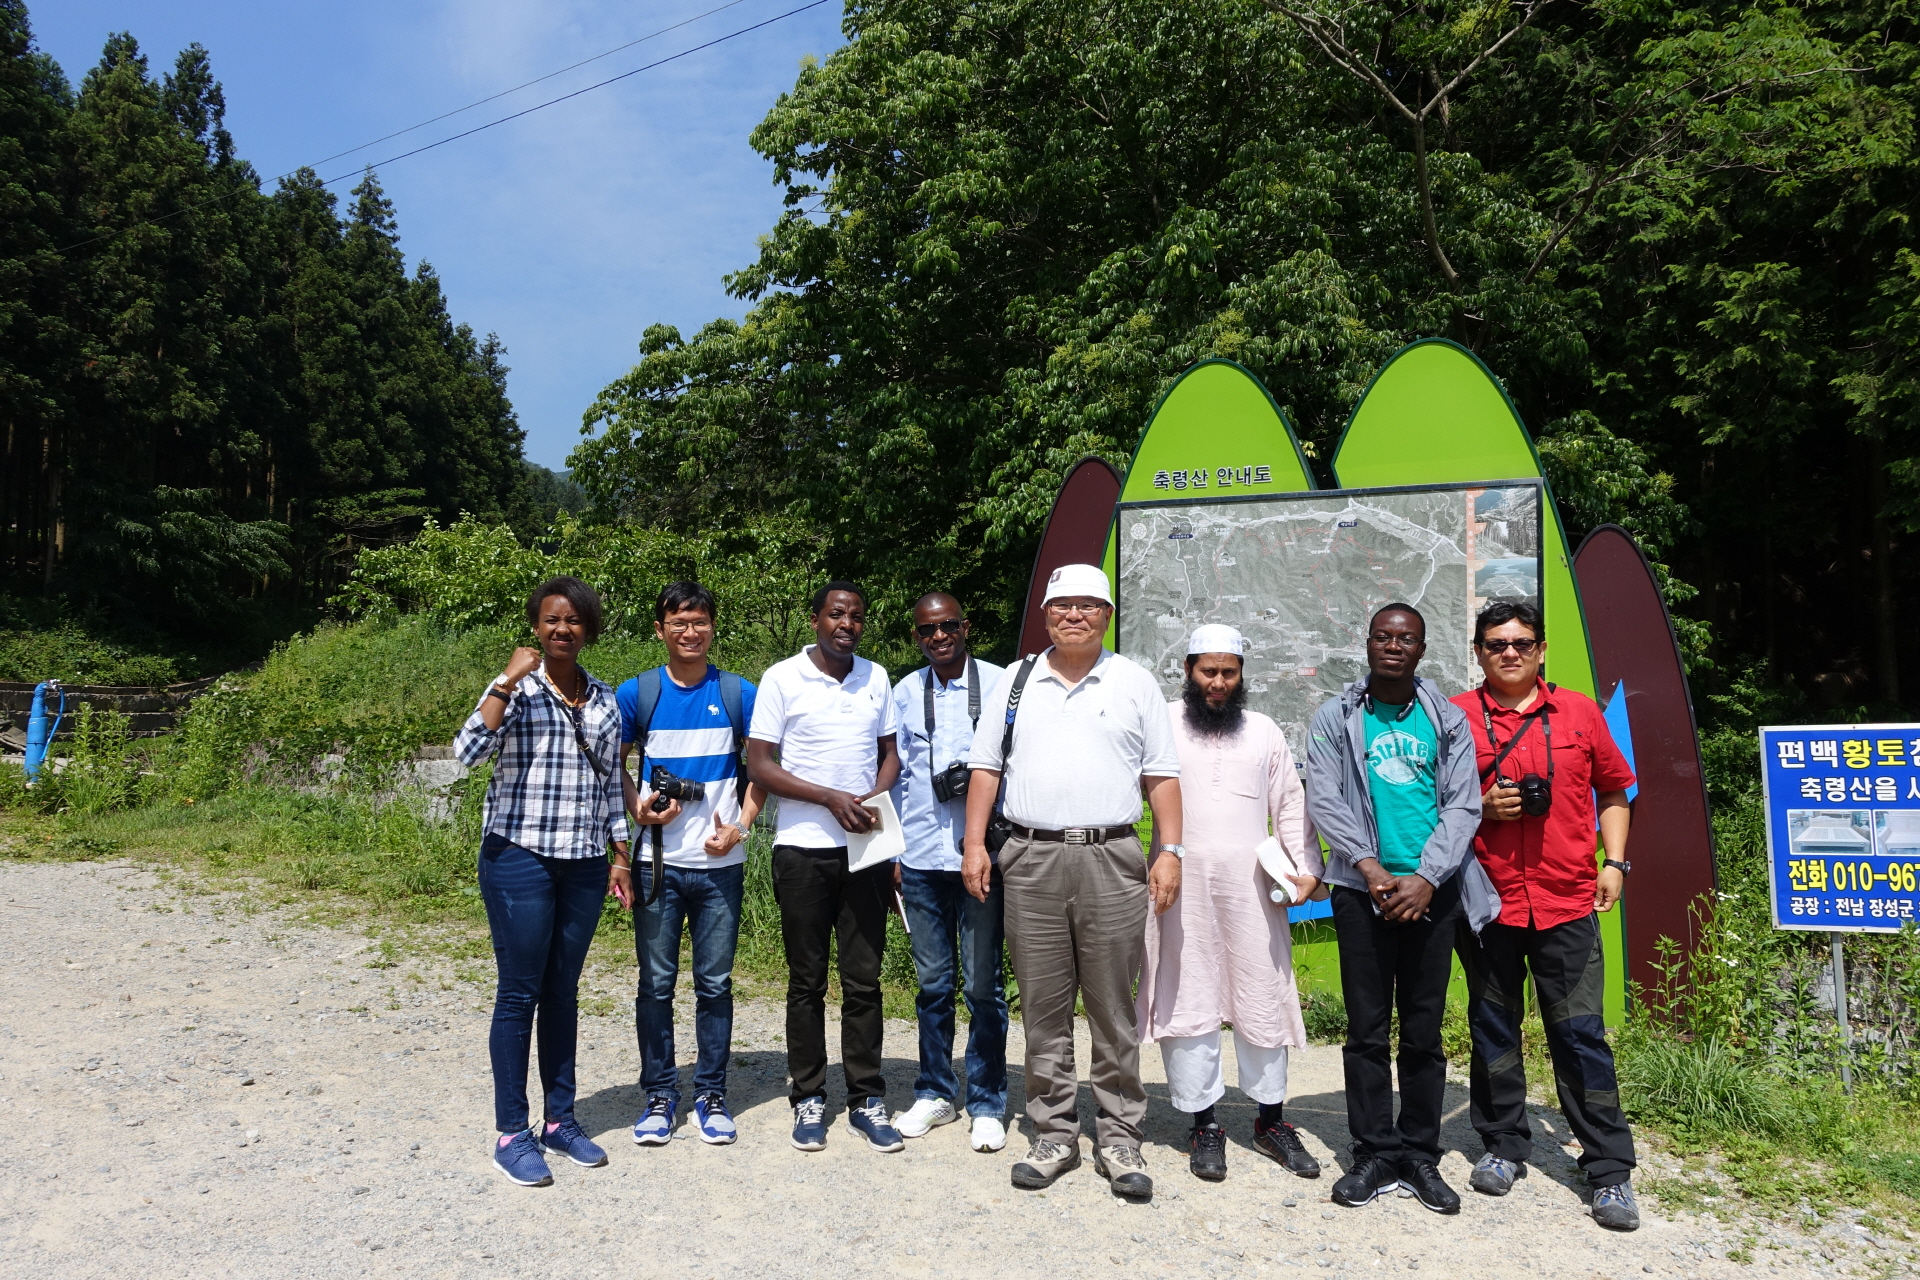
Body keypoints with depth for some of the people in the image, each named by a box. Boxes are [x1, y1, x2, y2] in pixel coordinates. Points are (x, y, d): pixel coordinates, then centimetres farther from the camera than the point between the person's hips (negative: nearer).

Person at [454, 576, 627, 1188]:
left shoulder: (604, 700, 8)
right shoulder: (514, 689, -5)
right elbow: (468, 749, -22)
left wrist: (621, 854, 11)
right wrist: (511, 678, -22)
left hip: (583, 864, 4)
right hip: (520, 858, -4)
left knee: (563, 992, 13)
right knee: (519, 994, 2)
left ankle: (560, 1120, 24)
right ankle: (511, 1133, 13)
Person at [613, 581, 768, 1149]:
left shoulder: (738, 693, 2)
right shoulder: (636, 693, 1)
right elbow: (613, 766, 10)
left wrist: (741, 824, -6)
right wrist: (639, 809, -8)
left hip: (720, 863, 0)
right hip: (659, 862, 0)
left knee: (715, 983, 7)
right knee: (656, 983, 7)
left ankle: (711, 1095, 20)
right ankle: (659, 1095, 21)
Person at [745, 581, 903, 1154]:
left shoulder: (876, 677, 9)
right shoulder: (782, 678, -4)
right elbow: (759, 764, -6)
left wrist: (876, 797, -5)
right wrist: (831, 798, -15)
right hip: (803, 849, -3)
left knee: (864, 979, 7)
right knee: (807, 981, 7)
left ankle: (867, 1099, 17)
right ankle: (809, 1099, 19)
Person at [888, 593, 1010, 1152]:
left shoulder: (1000, 685, -1)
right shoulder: (905, 692, 10)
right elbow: (896, 775, 14)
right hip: (921, 858, 3)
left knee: (984, 984, 4)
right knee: (933, 982, 12)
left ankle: (987, 1104, 18)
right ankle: (935, 1094, 27)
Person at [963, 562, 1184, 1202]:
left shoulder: (1135, 682, 8)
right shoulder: (1015, 683, 12)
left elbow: (1161, 773, 7)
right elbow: (986, 766, 11)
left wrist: (1171, 850, -2)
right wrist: (974, 843, 3)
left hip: (1112, 860, -1)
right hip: (1031, 860, 2)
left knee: (1113, 1010, 4)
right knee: (1043, 1010, 7)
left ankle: (1119, 1137, 15)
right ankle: (1054, 1135, 19)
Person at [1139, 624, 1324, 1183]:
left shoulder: (1264, 732, 13)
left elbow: (1291, 806, 14)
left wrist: (1307, 868, 4)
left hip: (1250, 887, 2)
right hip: (1181, 887, -2)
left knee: (1263, 999, 7)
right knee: (1187, 1002, 2)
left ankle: (1271, 1120, 21)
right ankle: (1204, 1124, 14)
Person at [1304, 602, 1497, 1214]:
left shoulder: (1447, 720, 7)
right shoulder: (1335, 718, 5)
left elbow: (1464, 805, 0)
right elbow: (1324, 799, -3)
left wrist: (1426, 877, -12)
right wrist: (1370, 867, -14)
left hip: (1432, 892, 1)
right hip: (1362, 890, -1)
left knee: (1423, 1031, 7)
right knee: (1367, 1029, 4)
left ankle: (1420, 1155, 18)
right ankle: (1374, 1153, 14)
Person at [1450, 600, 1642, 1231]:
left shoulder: (1579, 711, 7)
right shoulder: (1456, 717, 2)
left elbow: (1614, 791, 16)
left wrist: (1614, 861, 6)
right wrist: (1481, 809, -11)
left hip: (1567, 900, 0)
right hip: (1487, 900, 0)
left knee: (1580, 1033, 2)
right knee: (1493, 1029, 11)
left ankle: (1610, 1170, 12)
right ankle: (1503, 1146, 26)